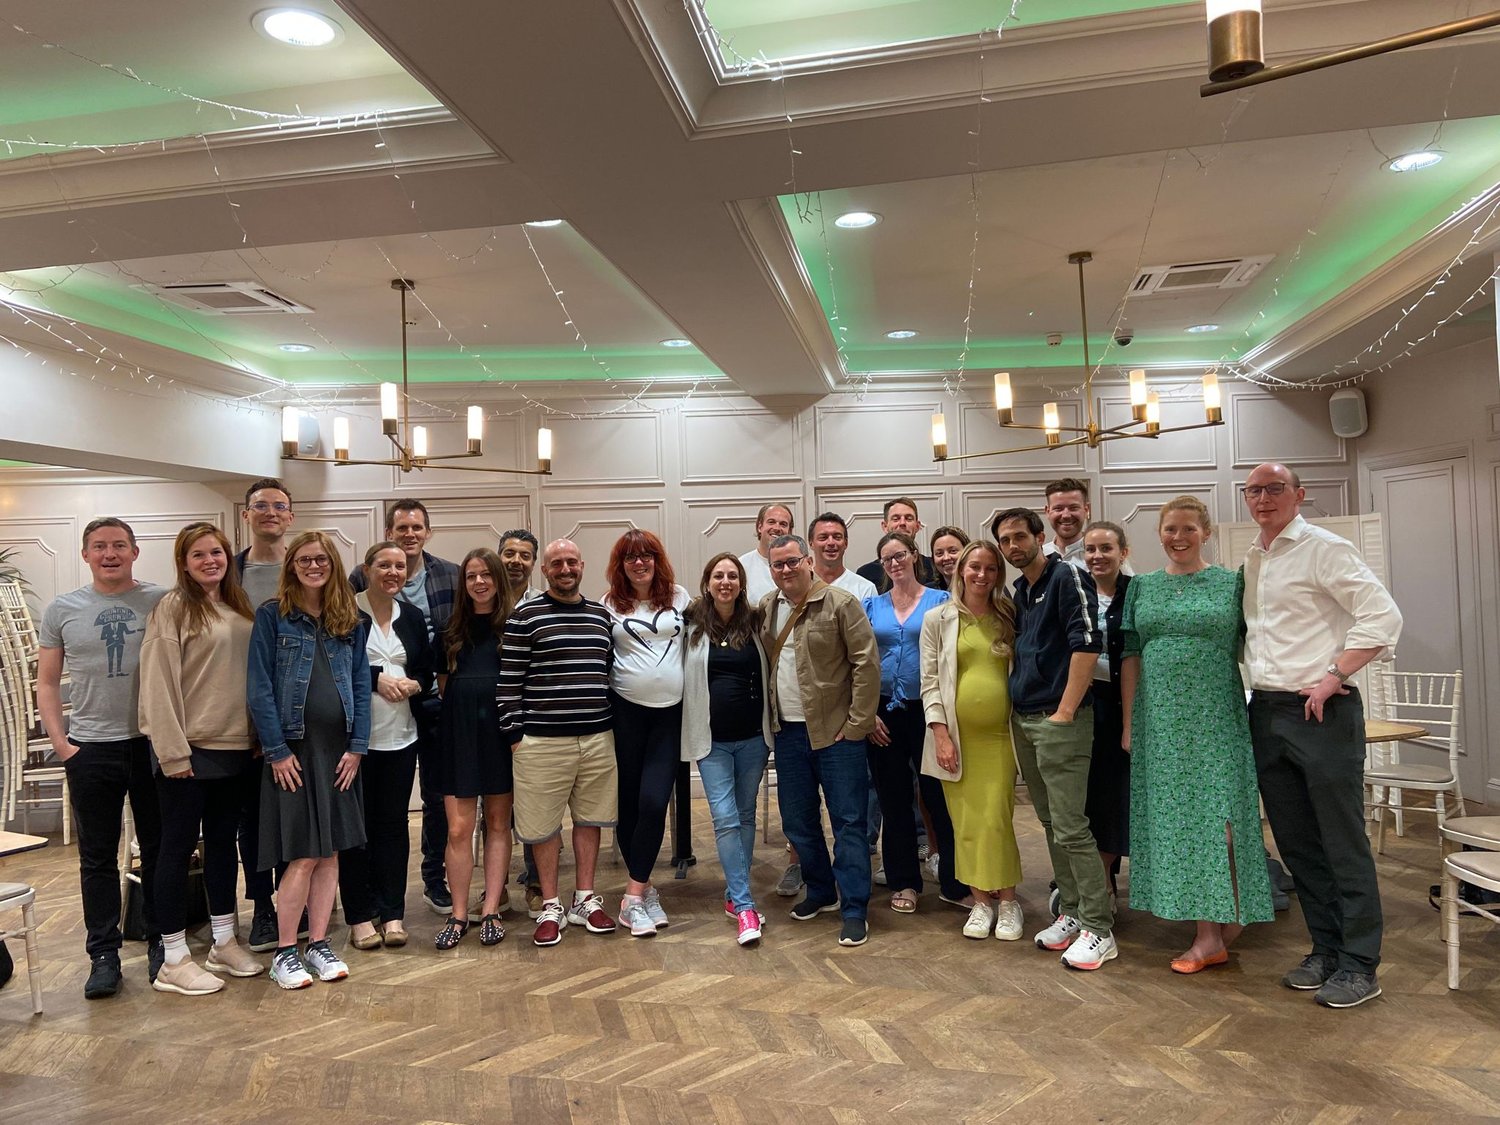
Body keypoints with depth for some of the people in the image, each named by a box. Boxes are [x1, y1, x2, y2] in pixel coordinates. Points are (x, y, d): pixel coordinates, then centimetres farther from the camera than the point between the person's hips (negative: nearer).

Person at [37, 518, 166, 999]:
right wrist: (59, 741, -3)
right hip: (91, 749, 1)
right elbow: (47, 683, 8)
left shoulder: (162, 603, -1)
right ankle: (104, 954, 19)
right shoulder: (61, 610, 4)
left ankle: (161, 944, 23)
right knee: (98, 858, 8)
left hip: (154, 743, -1)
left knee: (160, 850, 9)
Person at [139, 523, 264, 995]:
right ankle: (174, 961, 12)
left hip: (238, 748, 7)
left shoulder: (239, 608, 11)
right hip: (191, 750, -6)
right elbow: (159, 682, -14)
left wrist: (260, 738, 7)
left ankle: (224, 943, 28)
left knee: (223, 842, 15)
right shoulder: (173, 608, -9)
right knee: (179, 847, 3)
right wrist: (172, 751, -18)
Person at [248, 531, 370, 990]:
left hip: (338, 750, 4)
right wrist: (276, 750, -11)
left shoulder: (350, 622, 10)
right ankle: (284, 952, 11)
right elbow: (260, 688, -6)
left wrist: (357, 746, 1)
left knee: (330, 851, 8)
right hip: (293, 749, -4)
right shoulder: (272, 616, -3)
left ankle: (319, 943, 19)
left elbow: (361, 685, 9)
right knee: (303, 856, -4)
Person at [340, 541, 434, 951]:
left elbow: (427, 669, 15)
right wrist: (377, 678, -17)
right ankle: (359, 916, 14)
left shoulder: (412, 616, 11)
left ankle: (392, 912, 17)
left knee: (393, 822, 8)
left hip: (400, 736, 4)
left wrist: (414, 685, -6)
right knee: (356, 824, 4)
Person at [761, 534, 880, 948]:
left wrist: (857, 724, -14)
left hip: (835, 731, -5)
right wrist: (770, 719, 7)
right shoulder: (766, 608, 7)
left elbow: (867, 663, -12)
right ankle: (820, 891, 34)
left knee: (848, 821, 0)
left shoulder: (840, 603, -10)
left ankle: (854, 909, 9)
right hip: (788, 732, 6)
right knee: (797, 821, 14)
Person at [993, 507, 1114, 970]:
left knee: (1071, 828, -7)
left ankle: (1098, 929, 3)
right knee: (1050, 823, 13)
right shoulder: (1020, 590, 15)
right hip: (1023, 719, 8)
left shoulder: (1067, 577, -9)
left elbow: (1086, 645, -17)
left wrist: (1064, 712, -18)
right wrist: (1019, 707, 15)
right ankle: (1071, 913, 24)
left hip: (1059, 720, -8)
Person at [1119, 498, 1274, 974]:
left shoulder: (1231, 583, 3)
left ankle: (1214, 931, 7)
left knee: (1216, 816, -6)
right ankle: (1210, 928, 15)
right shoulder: (1141, 587, 10)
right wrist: (1129, 722, 5)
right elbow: (1130, 657, 9)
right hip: (1160, 719, 3)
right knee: (1174, 818, 4)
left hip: (1215, 716, -3)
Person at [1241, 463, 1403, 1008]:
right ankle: (1326, 949, 26)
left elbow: (1383, 615, -15)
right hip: (1266, 712, 7)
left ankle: (1360, 965, 11)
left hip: (1321, 713, -7)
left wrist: (1333, 677, -17)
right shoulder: (1252, 561, 14)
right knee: (1295, 842, 13)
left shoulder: (1324, 548, -7)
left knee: (1343, 842, 0)